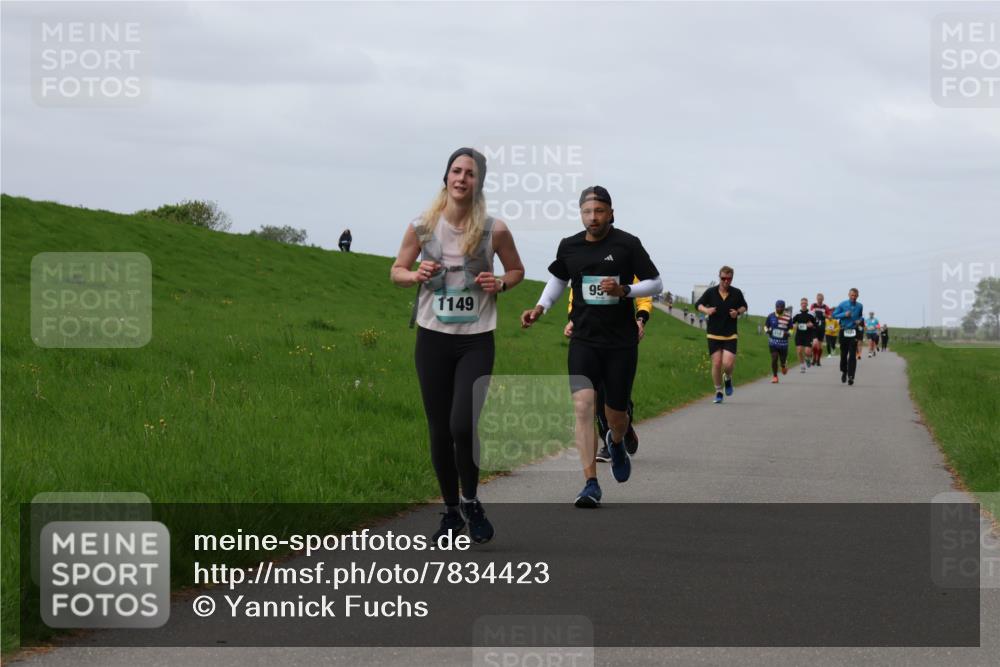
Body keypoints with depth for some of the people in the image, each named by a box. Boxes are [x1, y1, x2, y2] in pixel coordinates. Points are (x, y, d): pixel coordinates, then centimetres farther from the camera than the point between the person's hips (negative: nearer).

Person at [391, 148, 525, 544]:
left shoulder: (494, 230, -5)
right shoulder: (422, 227, -3)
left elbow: (517, 270, 11)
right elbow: (397, 272, 8)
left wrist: (501, 284, -11)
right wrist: (417, 275, -13)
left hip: (475, 341, -2)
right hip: (433, 338, 2)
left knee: (463, 425, -15)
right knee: (439, 430, 7)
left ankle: (471, 503, 10)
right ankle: (451, 511, 24)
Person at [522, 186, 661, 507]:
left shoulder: (627, 244, -5)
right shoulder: (569, 246, 4)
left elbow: (656, 284, -1)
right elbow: (559, 278, 23)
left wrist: (624, 290, -18)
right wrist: (540, 308, 8)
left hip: (621, 342, -1)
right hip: (584, 339, 1)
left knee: (615, 414, 7)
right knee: (583, 405, -18)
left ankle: (616, 443, 47)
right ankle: (591, 485, -17)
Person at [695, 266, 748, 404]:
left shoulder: (737, 293, -1)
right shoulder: (711, 292, -3)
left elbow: (744, 306, 16)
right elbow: (698, 304, 8)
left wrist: (738, 312, -6)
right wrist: (706, 310, -14)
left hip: (730, 335, 0)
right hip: (714, 335, 0)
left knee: (728, 364, -13)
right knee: (716, 363, -2)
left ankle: (728, 378, 23)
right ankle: (718, 392, 15)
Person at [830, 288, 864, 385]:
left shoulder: (860, 306, 4)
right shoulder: (843, 304, -1)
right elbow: (834, 315, -1)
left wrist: (860, 320, -1)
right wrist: (844, 314, -15)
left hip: (854, 332, 0)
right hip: (844, 332, 0)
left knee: (852, 355, -9)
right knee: (843, 354, 9)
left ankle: (850, 376, -10)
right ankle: (844, 372, 31)